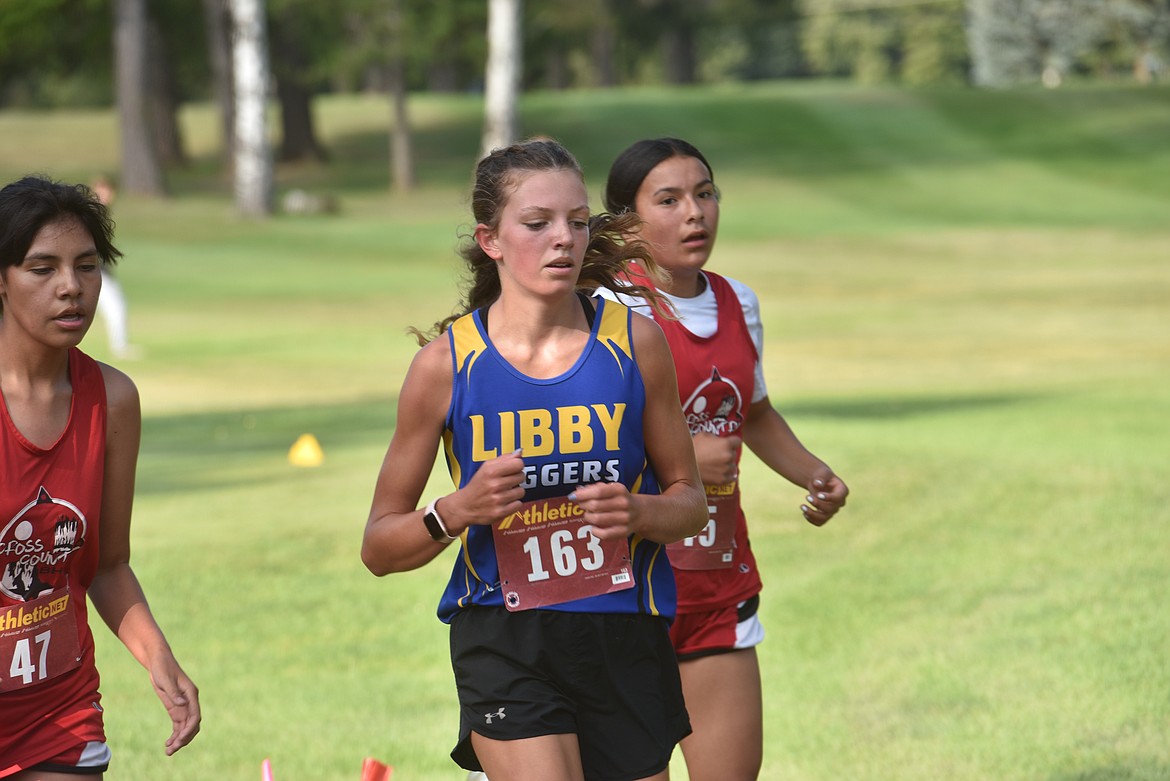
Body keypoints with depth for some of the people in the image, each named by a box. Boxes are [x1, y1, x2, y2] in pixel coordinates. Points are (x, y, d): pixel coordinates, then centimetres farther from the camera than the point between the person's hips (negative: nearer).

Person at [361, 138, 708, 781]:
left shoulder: (634, 342, 1)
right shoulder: (447, 362, -3)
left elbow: (688, 497, 12)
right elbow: (378, 548, 3)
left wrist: (639, 513, -11)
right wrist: (458, 511, -16)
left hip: (627, 638, 3)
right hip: (504, 646, -3)